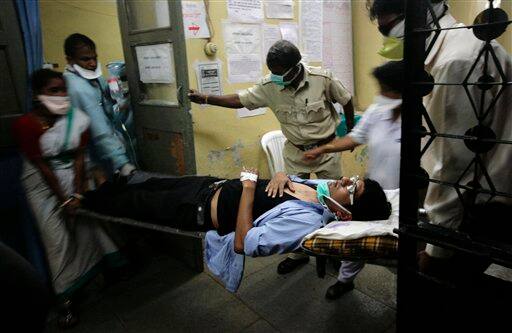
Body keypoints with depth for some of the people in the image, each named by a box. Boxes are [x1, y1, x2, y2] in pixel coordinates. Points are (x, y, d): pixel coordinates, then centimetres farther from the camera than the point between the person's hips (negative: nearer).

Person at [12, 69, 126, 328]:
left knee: (87, 225, -2)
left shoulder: (78, 119, -11)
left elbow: (79, 158, -9)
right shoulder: (25, 125, -18)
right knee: (58, 238, -2)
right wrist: (65, 200, -14)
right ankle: (65, 297, 10)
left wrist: (78, 193, -15)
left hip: (74, 176, 3)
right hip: (44, 184, -2)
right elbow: (42, 167, -16)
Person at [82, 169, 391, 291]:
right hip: (216, 184, 6)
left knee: (139, 203, 14)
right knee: (157, 183, 24)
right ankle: (120, 179, 54)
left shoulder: (306, 220, -32)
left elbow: (243, 243, -34)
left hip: (201, 209, -6)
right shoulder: (323, 187, -8)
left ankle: (92, 202, 43)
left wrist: (249, 187, -29)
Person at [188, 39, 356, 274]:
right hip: (295, 153, 3)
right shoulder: (269, 86, -12)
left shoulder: (322, 78, -19)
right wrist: (204, 99, -13)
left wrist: (350, 131, 7)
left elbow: (346, 101, -4)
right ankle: (297, 252, 26)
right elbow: (239, 100, -5)